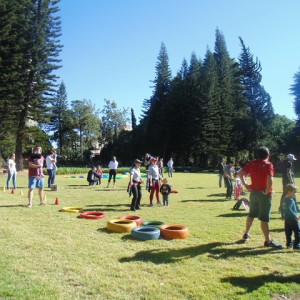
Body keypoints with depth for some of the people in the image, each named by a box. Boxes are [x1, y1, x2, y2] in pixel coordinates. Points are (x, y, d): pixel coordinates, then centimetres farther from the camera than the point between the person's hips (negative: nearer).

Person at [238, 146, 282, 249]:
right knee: (264, 218, 0)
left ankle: (246, 234, 32)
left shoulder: (252, 163, 3)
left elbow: (240, 173, -1)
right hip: (264, 194, -5)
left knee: (251, 214, 20)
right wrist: (267, 191, -15)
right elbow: (270, 179, -27)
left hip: (253, 192, 5)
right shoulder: (268, 164, -13)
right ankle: (268, 241, 9)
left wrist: (245, 185, 3)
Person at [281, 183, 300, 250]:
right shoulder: (290, 200, -20)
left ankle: (289, 244, 23)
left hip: (286, 219, 9)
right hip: (292, 219, -9)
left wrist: (283, 216, 26)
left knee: (288, 232, 15)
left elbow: (282, 209, 17)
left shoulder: (284, 199, 9)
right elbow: (288, 209, -28)